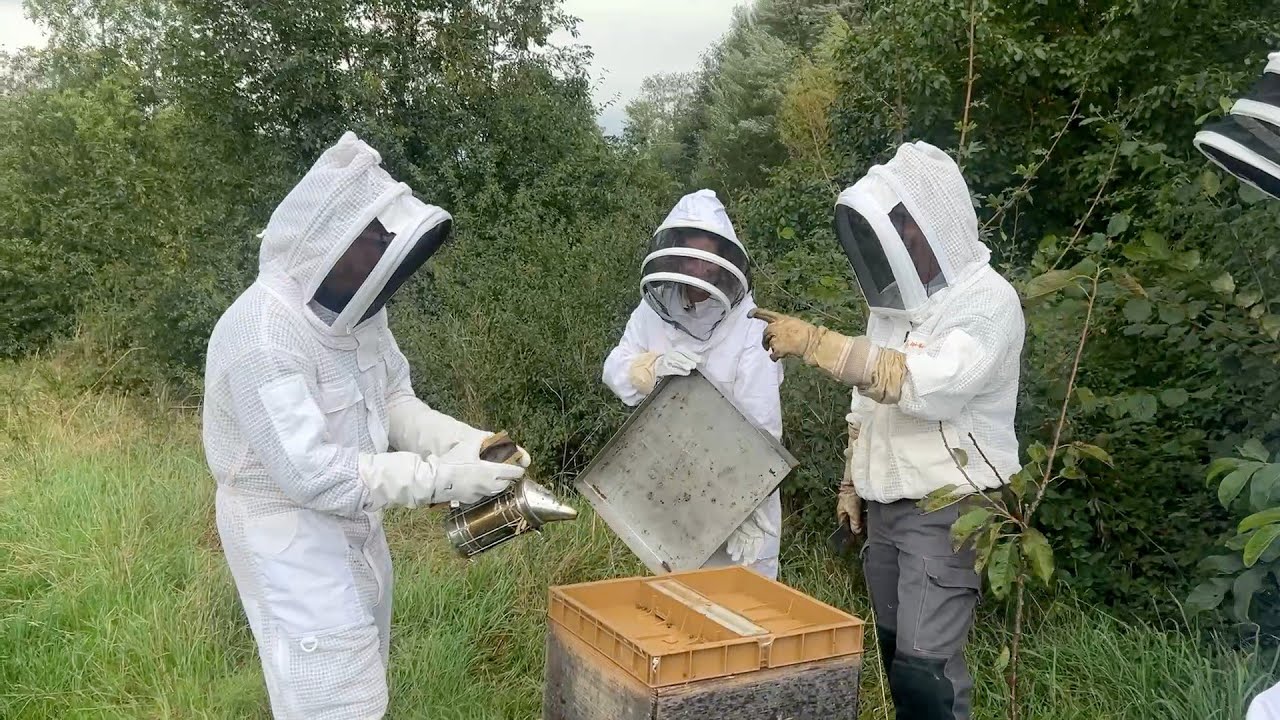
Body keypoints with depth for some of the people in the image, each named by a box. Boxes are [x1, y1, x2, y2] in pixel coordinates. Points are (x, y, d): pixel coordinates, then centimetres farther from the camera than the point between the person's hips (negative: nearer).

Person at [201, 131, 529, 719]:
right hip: (288, 531, -8)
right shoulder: (262, 335, -30)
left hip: (352, 521, 8)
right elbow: (313, 474, -32)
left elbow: (394, 402, 5)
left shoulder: (354, 306, -4)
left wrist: (467, 441, -13)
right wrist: (441, 477, -30)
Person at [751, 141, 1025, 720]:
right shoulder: (895, 299, 11)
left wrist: (815, 343, -30)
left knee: (925, 669, -10)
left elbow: (926, 385, -30)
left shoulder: (989, 301, -14)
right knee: (896, 656, 13)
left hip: (946, 511, -7)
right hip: (883, 506, 7)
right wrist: (852, 481, 17)